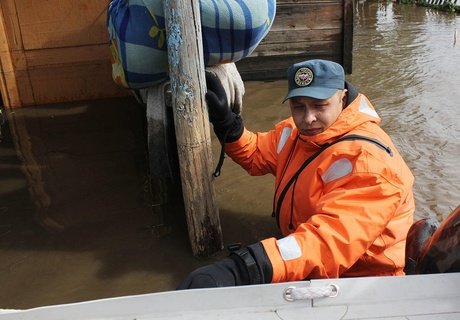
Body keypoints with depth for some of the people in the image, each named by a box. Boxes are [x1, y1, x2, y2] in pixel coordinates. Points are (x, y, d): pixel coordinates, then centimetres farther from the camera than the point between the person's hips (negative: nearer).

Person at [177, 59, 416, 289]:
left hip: (359, 277, -7)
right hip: (309, 266, 7)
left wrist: (240, 268, -50)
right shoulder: (299, 132, -1)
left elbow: (332, 240, -40)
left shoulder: (367, 160, -28)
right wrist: (225, 122, -1)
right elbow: (258, 154, 18)